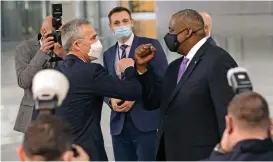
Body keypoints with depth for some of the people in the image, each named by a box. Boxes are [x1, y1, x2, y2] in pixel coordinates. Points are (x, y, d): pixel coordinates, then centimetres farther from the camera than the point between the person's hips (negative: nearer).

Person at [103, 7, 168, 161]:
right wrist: (111, 99, -5)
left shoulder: (150, 45, 0)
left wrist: (136, 97, -15)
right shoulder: (108, 54, 16)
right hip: (119, 123, 5)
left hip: (146, 120, -5)